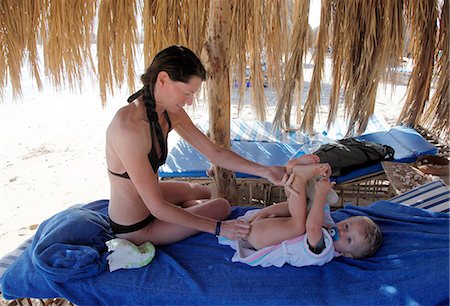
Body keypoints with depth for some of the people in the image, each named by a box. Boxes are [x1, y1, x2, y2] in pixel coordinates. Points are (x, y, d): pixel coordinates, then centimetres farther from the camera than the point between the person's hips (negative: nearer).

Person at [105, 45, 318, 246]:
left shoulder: (170, 111, -11)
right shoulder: (129, 128, -37)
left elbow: (214, 153, -6)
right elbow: (157, 208, -32)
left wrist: (264, 171, -15)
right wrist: (218, 228, -26)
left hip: (145, 194, 8)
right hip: (135, 227, -8)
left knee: (202, 192, 28)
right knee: (221, 207, 7)